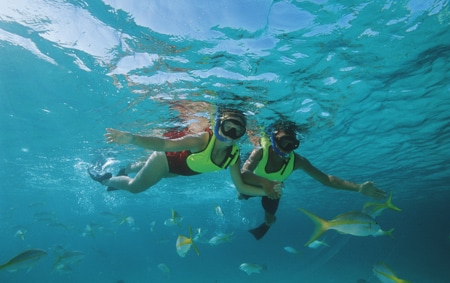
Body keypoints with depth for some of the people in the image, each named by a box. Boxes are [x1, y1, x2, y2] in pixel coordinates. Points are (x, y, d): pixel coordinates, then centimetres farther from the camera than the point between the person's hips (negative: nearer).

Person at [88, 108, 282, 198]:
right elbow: (164, 144, -49)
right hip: (167, 159, -6)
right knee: (134, 187, 14)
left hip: (182, 169, 6)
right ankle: (108, 179, 46)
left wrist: (266, 190, -26)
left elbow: (241, 186, -15)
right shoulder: (201, 140, -42)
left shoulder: (233, 156, -23)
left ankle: (125, 170, 64)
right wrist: (131, 138, -61)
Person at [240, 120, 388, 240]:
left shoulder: (297, 160, -36)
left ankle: (263, 227, 48)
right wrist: (265, 182, -77)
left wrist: (358, 187, -47)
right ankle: (242, 194, 63)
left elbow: (325, 178, -36)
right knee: (243, 196, 24)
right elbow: (243, 174, -57)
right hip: (255, 183, -1)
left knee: (269, 219, 10)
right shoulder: (260, 152, -43)